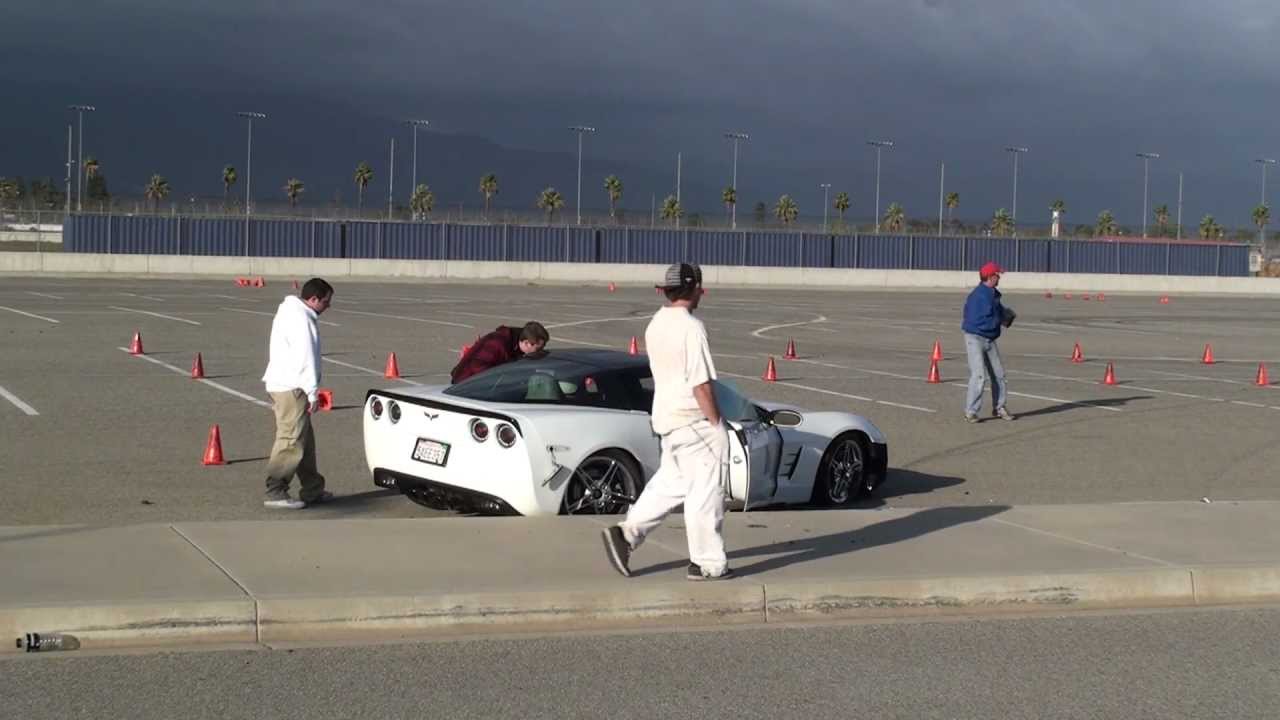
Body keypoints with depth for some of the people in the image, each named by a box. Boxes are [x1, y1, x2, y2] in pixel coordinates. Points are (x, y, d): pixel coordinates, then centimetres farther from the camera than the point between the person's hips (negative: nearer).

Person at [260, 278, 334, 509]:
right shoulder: (300, 319, -17)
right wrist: (313, 392, -17)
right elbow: (305, 357, -20)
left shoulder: (292, 311, 17)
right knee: (291, 441, -9)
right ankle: (275, 493, -8)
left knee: (304, 440, 16)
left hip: (284, 384, 11)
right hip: (291, 388, -11)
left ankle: (312, 489, 23)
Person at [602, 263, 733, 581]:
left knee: (670, 483, 18)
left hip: (665, 417, 9)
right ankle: (707, 564, 7)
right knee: (705, 492, 0)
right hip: (693, 420, -9)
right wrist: (717, 426, -13)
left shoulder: (655, 325, 10)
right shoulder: (691, 327, -17)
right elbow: (700, 384, -20)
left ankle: (626, 533, 8)